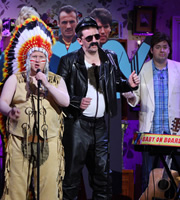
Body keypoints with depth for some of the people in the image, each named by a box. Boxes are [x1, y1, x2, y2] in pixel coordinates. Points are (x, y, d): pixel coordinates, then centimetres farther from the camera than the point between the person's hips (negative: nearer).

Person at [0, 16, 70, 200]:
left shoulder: (56, 80, 14)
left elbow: (65, 102, -1)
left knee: (49, 185, -3)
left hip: (49, 141, 1)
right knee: (16, 185, -4)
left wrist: (46, 84, -12)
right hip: (19, 141, 0)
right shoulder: (15, 79, 12)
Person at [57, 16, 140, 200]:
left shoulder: (110, 58, 10)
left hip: (101, 124, 4)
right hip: (78, 124, -4)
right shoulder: (69, 61, -2)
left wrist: (128, 84, -1)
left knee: (102, 171, 10)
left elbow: (115, 84, 19)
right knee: (72, 170, -1)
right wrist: (77, 102, -17)